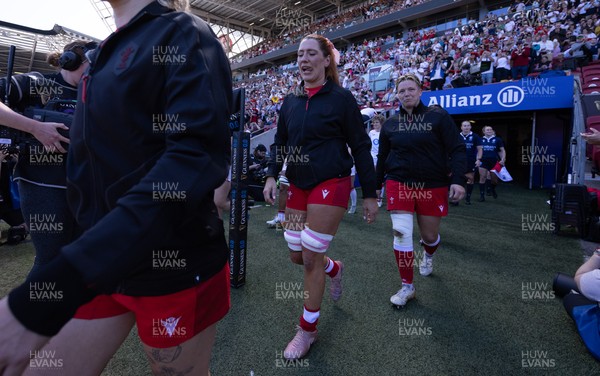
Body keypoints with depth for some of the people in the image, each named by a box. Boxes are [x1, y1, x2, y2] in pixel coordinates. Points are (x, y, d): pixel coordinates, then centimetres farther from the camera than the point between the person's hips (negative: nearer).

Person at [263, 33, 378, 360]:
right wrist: (272, 175, -3)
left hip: (331, 185, -5)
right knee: (297, 256, 10)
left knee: (311, 258, -2)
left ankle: (307, 329, 21)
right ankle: (335, 269, 45)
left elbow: (360, 147, -5)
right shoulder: (290, 101, 8)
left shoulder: (341, 98, -6)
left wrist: (370, 194, -6)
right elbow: (280, 142, 14)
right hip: (297, 185, 6)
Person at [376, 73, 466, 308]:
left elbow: (457, 149, -5)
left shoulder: (438, 116, -1)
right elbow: (382, 157, 15)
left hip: (433, 185, -1)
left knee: (430, 235, 9)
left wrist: (458, 180, -16)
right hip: (398, 183, 1)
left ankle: (428, 255, 49)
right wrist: (377, 184, 16)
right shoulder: (390, 124, 7)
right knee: (401, 233, -9)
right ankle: (407, 287, 6)